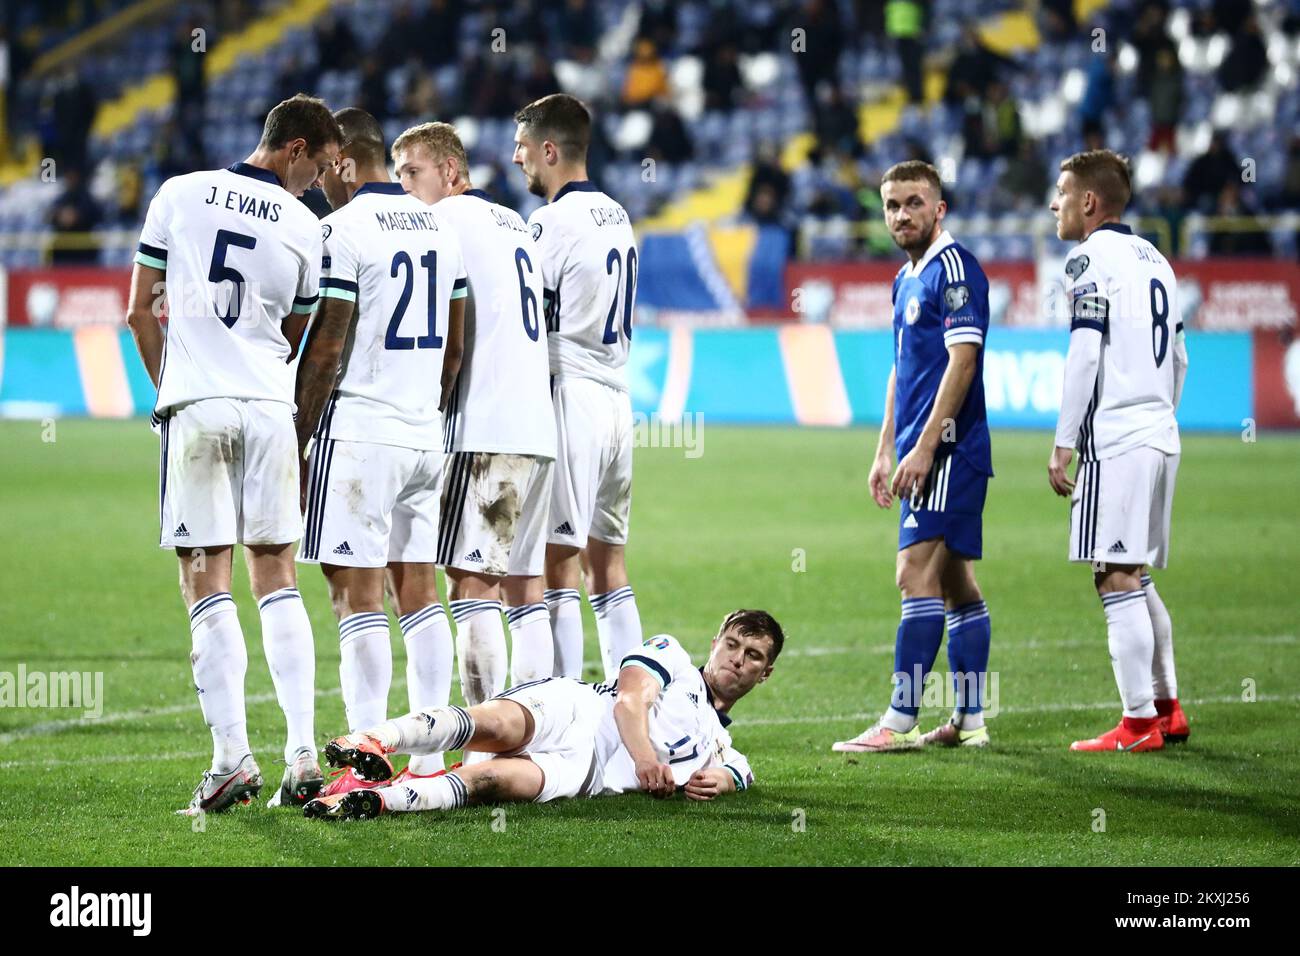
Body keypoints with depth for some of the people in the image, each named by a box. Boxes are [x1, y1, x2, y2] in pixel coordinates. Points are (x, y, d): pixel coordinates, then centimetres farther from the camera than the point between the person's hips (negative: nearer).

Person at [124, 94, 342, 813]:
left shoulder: (179, 195, 3)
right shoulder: (305, 227, 5)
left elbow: (140, 312, 6)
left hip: (196, 403, -1)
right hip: (270, 405, 1)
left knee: (207, 582, -1)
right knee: (277, 578, 9)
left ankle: (231, 757, -7)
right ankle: (302, 753, 1)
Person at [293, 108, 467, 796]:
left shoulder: (342, 231, -10)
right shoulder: (438, 229, 13)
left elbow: (326, 351, -11)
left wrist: (296, 437, -4)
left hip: (357, 433, -7)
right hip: (424, 435, 7)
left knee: (358, 598, -6)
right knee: (419, 593, 9)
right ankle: (428, 758, 8)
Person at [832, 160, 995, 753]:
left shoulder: (954, 267, -10)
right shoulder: (906, 279, 19)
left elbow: (962, 360, -18)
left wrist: (924, 447, -21)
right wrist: (884, 451, 21)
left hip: (947, 450, -10)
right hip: (924, 453, 10)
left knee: (917, 575, -13)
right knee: (955, 583, 9)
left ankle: (900, 722, -15)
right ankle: (970, 721, 12)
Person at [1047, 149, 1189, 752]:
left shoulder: (1091, 259, -7)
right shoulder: (1154, 260, 19)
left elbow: (1085, 354, -15)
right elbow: (1178, 358, 22)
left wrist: (1063, 444, -14)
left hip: (1114, 438, -9)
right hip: (1160, 437, 9)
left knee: (1117, 580, -7)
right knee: (1137, 579, 17)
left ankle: (1140, 722, -9)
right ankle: (1166, 708, 20)